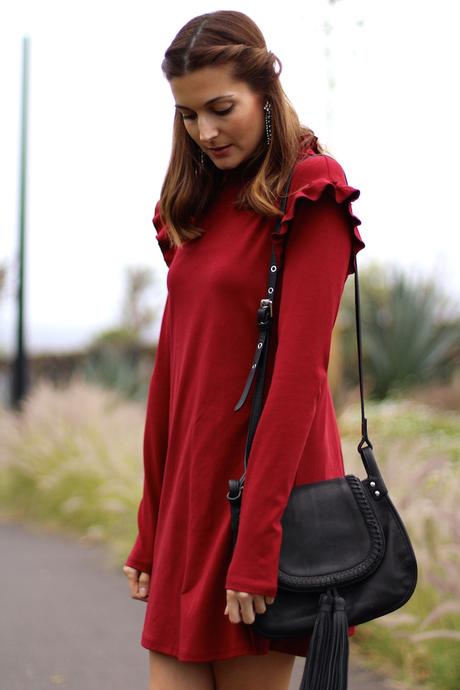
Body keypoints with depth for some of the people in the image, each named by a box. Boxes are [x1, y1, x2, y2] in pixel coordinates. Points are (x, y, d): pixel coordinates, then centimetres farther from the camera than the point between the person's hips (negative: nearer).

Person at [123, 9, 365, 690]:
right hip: (192, 488, 7)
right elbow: (172, 366, 14)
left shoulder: (309, 195, -7)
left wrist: (257, 543, -18)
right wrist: (151, 530, 12)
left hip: (266, 485, -7)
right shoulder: (201, 207, 15)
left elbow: (300, 373, -14)